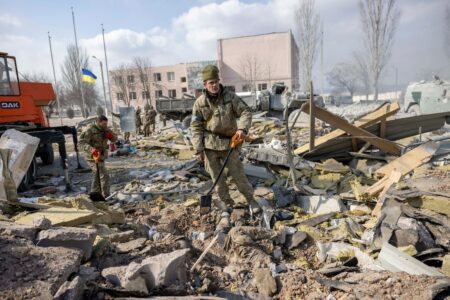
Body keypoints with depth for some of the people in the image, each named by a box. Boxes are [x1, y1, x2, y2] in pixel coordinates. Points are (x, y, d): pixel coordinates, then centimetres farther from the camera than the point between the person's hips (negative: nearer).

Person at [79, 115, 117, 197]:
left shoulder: (105, 129, 4)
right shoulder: (90, 131, -18)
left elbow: (114, 139, 8)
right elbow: (82, 143, -27)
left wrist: (111, 135, -15)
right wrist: (91, 149, -43)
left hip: (101, 157, 8)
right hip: (93, 158, -8)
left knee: (97, 178, 18)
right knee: (104, 176, -13)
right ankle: (106, 197, -6)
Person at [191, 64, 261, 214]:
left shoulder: (230, 96, -1)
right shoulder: (200, 102, -2)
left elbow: (246, 112, -1)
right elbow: (196, 127, -2)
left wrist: (242, 128, -20)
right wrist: (198, 149, -7)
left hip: (228, 143, 0)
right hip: (209, 145, 1)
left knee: (238, 173, 4)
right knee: (217, 175, 10)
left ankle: (250, 199, 20)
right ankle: (226, 201, 28)